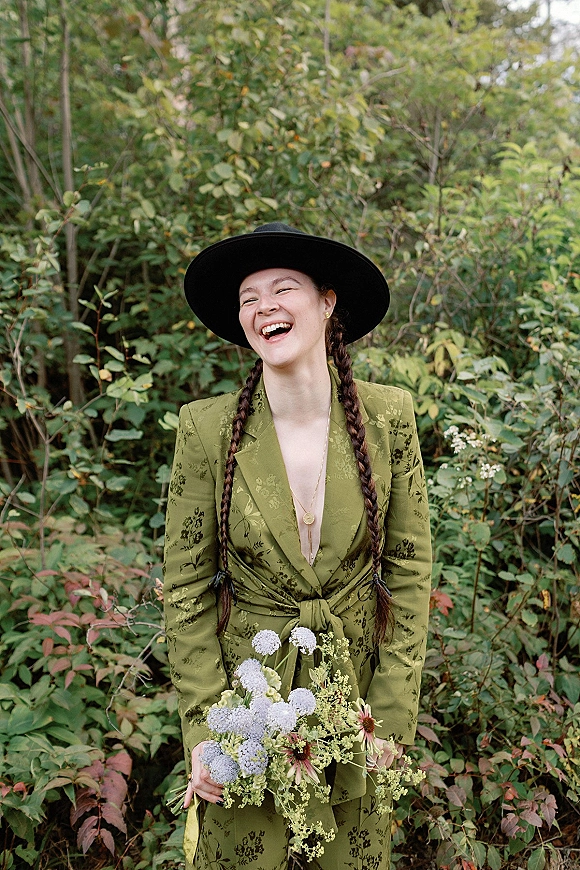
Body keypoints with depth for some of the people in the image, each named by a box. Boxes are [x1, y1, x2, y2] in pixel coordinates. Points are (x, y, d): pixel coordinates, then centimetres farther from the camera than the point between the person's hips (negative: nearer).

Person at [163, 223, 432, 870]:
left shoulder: (388, 417, -10)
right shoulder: (206, 428, -14)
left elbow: (409, 571, -5)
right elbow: (187, 587, -8)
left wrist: (391, 715, -7)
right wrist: (204, 727, -11)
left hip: (357, 687, 2)